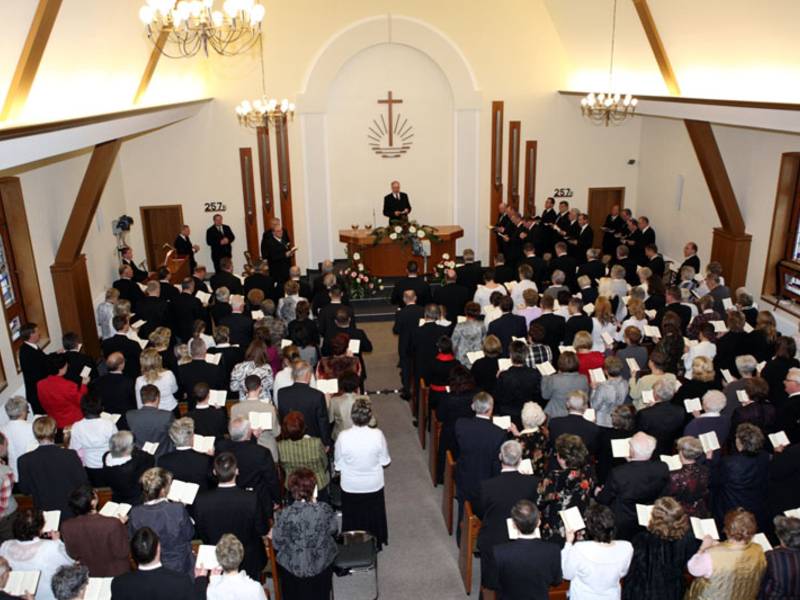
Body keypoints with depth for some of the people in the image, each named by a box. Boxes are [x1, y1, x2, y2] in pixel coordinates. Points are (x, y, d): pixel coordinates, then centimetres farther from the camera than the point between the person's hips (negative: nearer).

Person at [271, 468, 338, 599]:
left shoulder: (284, 514, -26)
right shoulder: (325, 509, -22)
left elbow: (278, 544, -13)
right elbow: (333, 530, -3)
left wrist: (272, 534, 9)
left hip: (293, 567, -1)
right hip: (322, 564, 1)